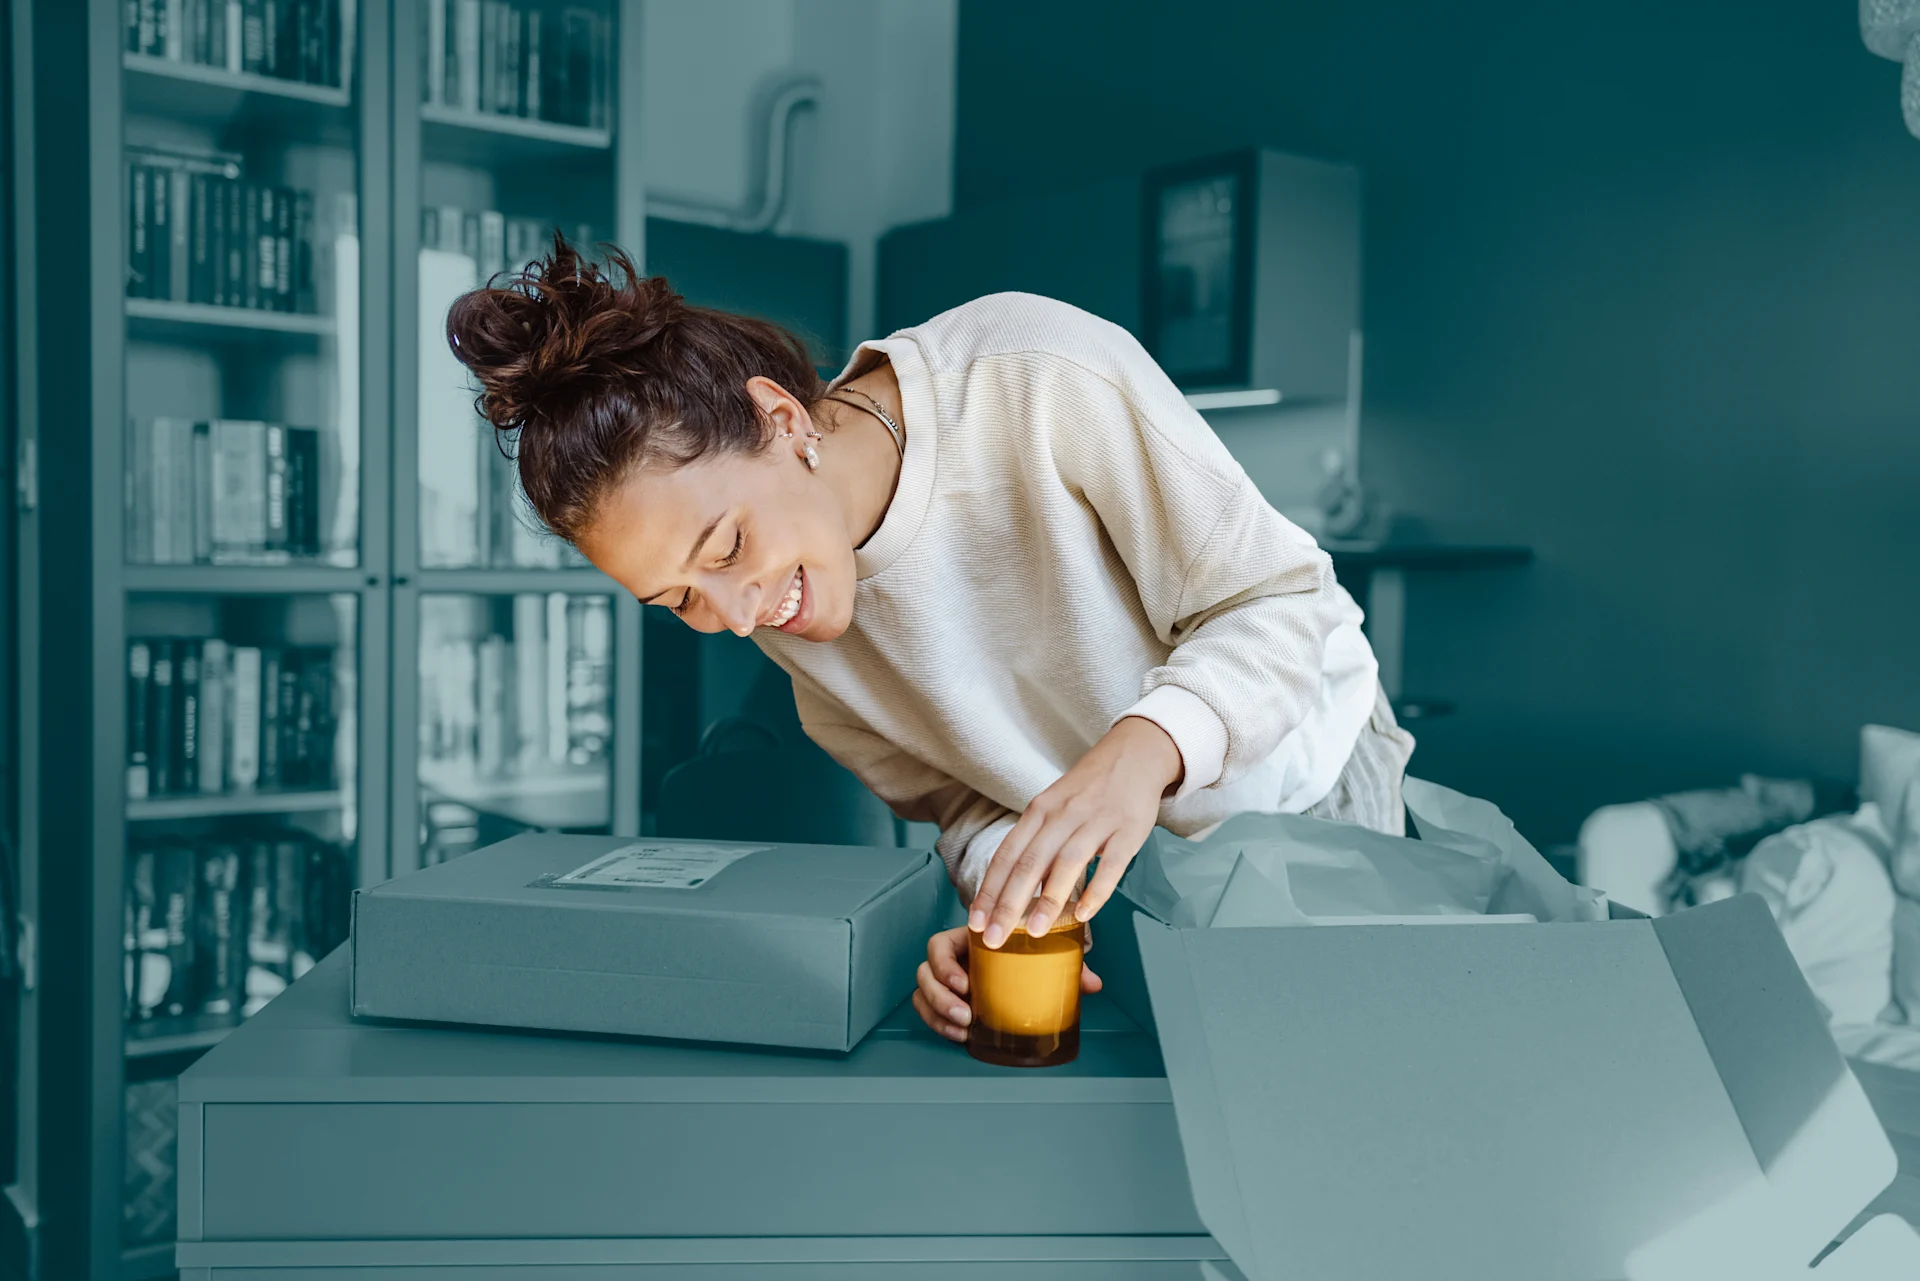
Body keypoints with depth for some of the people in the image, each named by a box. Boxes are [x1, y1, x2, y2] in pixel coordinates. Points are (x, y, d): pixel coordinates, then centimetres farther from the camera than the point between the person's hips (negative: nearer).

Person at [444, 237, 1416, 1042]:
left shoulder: (1045, 379, -29)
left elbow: (1284, 600, -23)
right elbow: (951, 792, -5)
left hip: (1301, 775, -4)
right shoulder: (772, 613, -12)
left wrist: (1142, 744, -40)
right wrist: (1006, 907, -25)